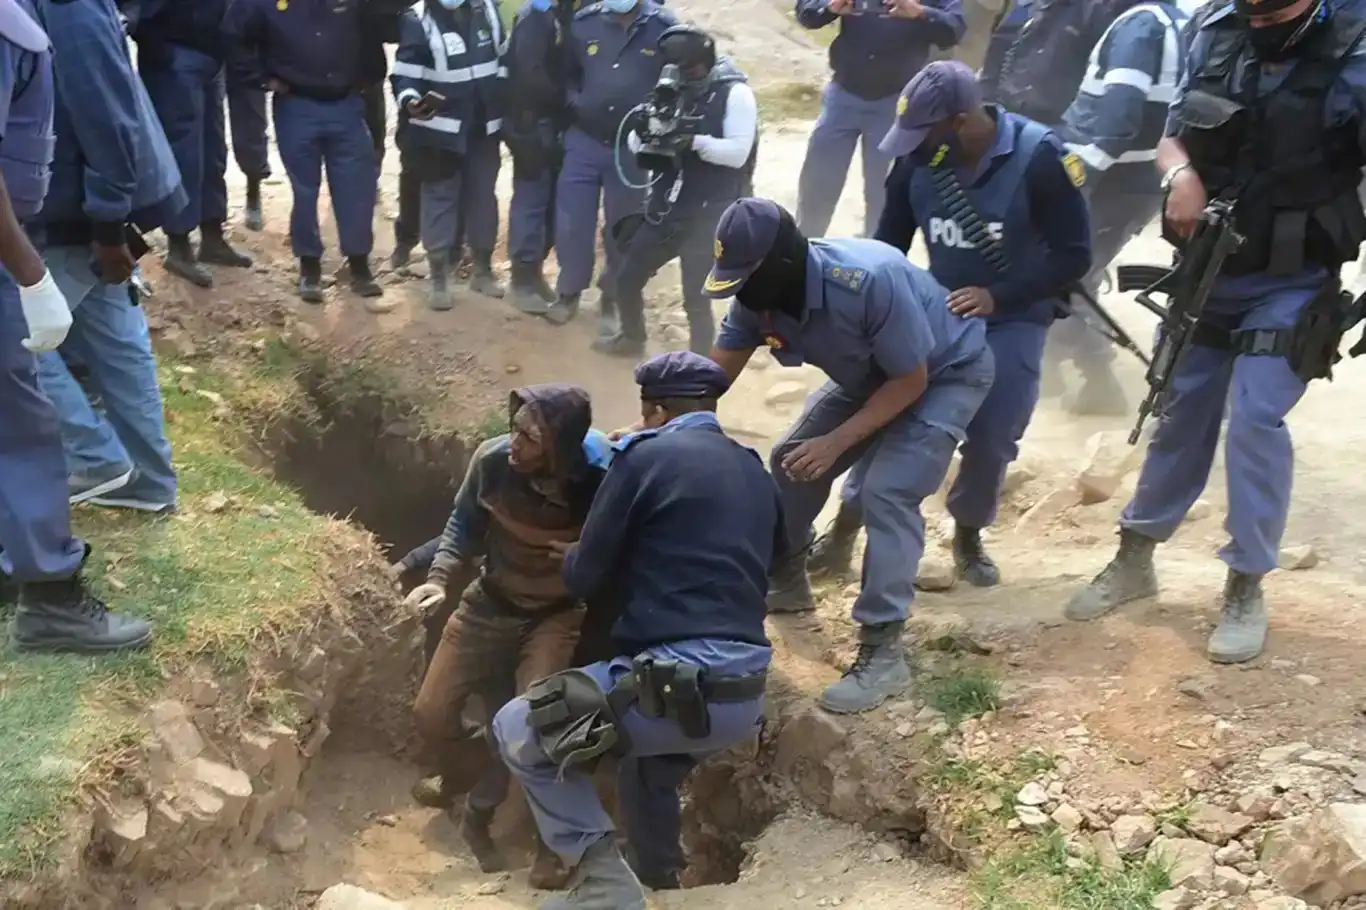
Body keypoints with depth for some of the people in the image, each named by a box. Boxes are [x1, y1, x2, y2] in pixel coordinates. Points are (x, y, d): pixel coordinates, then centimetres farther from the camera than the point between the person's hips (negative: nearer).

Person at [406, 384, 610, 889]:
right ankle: (455, 776, 40)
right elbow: (464, 525, -3)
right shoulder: (492, 460, -23)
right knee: (431, 712, 5)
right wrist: (441, 579, -14)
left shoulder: (600, 482, -30)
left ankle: (480, 811, 7)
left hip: (560, 615, -3)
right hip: (492, 602, 3)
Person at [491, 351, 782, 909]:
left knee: (517, 731, 11)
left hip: (677, 687, -8)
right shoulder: (755, 473, 16)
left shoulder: (646, 456, -3)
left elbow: (583, 579, 1)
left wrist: (571, 556, 25)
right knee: (646, 753, 38)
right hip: (746, 696, 8)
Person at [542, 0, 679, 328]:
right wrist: (574, 102, -4)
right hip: (584, 141, 2)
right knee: (571, 222, 4)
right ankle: (568, 292, 25)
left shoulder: (664, 27, -9)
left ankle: (612, 300, 28)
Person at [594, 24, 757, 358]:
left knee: (696, 298, -6)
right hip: (665, 210, 7)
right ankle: (632, 338, 41)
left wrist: (695, 140, -31)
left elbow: (738, 153, -18)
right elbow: (636, 146, 3)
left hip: (709, 215, -6)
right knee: (627, 276, 16)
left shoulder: (735, 94, -10)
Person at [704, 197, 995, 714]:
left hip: (947, 374, -7)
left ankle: (883, 652, -18)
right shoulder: (758, 296, -18)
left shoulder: (871, 282, -39)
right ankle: (784, 582, 28)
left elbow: (910, 380, -28)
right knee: (792, 461, 6)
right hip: (869, 374, 8)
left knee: (886, 492, -22)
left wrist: (836, 442, -31)